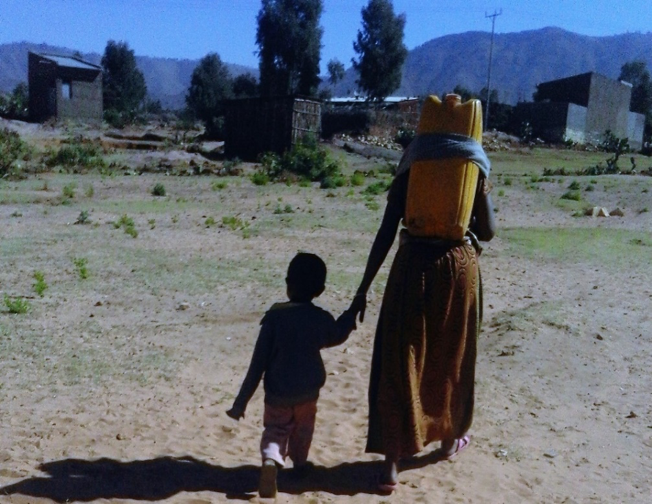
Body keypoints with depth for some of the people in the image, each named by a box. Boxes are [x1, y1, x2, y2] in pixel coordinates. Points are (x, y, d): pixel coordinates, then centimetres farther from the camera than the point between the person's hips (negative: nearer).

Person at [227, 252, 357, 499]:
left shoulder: (275, 315, -14)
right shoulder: (323, 319, -8)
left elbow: (259, 362, -12)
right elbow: (336, 337, 17)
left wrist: (241, 401, -6)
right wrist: (351, 312, 32)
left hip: (277, 392, -2)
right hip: (308, 390, 2)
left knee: (276, 429, 15)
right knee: (303, 428, 28)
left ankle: (271, 459, -12)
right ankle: (299, 463, 45)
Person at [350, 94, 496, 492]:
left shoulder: (411, 170, 0)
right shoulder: (476, 170, 2)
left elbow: (387, 232, -5)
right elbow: (487, 232, 3)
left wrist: (364, 287, -2)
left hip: (414, 265, -1)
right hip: (459, 266, 2)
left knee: (399, 361, 3)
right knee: (452, 357, 19)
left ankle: (393, 462, 1)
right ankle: (450, 436, 38)